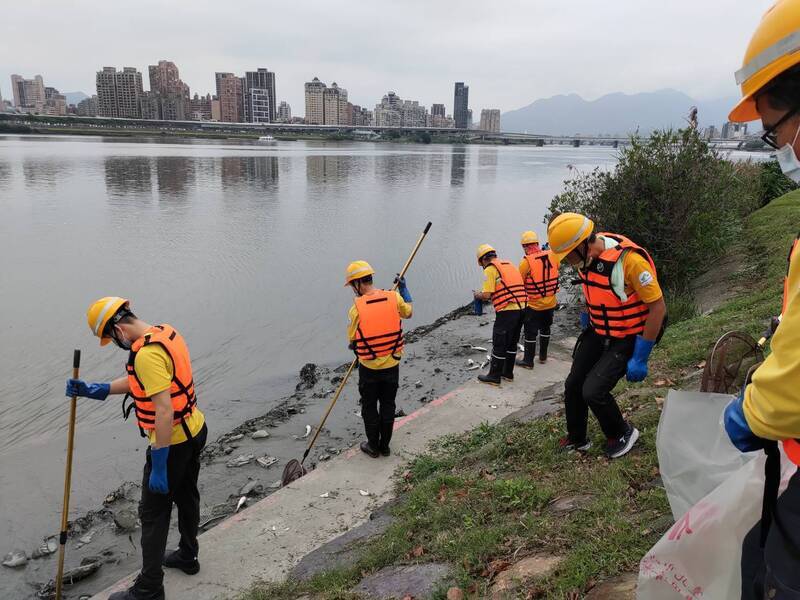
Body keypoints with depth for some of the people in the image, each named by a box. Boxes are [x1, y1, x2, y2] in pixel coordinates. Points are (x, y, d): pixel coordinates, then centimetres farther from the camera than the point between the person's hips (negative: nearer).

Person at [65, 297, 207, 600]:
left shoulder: (147, 353, -27)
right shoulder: (166, 332, 3)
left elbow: (164, 413, -30)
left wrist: (158, 467, -25)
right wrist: (96, 390, 10)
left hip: (173, 441, -9)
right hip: (195, 430, 9)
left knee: (153, 513, 6)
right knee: (186, 496, 25)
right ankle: (187, 556, 45)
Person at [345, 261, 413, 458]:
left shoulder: (356, 308, -18)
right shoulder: (394, 298, -10)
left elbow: (353, 340, -8)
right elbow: (408, 312, 11)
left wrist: (355, 348, 15)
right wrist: (403, 288, 23)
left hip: (369, 367, -3)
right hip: (392, 365, 3)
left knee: (369, 407, 16)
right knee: (388, 405, 18)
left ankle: (373, 446, 29)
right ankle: (385, 446, 31)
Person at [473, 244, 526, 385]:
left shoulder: (490, 269, -6)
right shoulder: (510, 265, 18)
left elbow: (487, 295, -13)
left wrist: (478, 295, 9)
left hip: (507, 311, -8)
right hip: (521, 308, 8)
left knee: (499, 344, 3)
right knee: (512, 343, 19)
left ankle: (494, 376, 11)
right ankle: (508, 373, 29)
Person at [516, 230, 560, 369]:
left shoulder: (526, 262, -21)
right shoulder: (552, 256, -8)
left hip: (533, 305, -5)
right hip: (551, 303, 5)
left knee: (530, 333, 6)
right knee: (545, 329, 23)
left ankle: (528, 361, 13)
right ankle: (543, 356, 35)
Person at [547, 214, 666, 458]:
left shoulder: (629, 259, -30)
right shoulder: (587, 255, -7)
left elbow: (658, 307, -25)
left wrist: (640, 359, -21)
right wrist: (585, 318, 20)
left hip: (627, 339, -7)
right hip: (597, 333, 7)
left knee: (594, 391, -15)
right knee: (573, 384, 7)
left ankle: (622, 434, 14)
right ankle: (576, 439, 30)